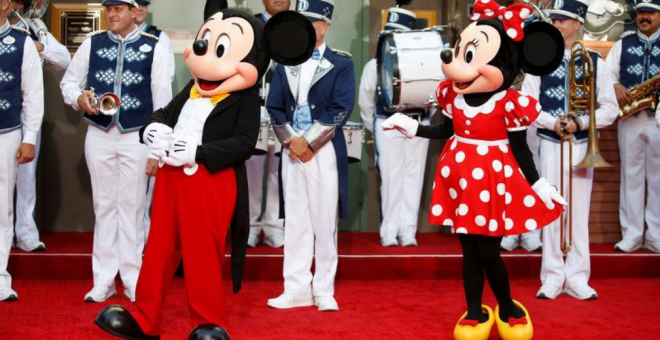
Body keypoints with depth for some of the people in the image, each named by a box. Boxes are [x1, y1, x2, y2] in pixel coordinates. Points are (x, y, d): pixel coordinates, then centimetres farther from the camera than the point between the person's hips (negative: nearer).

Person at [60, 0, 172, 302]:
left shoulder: (154, 48, -3)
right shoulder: (92, 43, 5)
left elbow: (163, 102, -4)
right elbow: (69, 81, 11)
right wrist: (79, 98, -12)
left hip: (136, 138, -2)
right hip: (99, 136, 3)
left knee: (132, 208, 2)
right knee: (104, 207, 8)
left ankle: (133, 280, 12)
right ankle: (103, 281, 15)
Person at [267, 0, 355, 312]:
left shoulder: (341, 63, 2)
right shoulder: (285, 63, 13)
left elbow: (341, 109, -8)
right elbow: (274, 107, 8)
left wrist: (308, 142, -12)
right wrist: (290, 141, -7)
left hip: (324, 151, -3)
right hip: (291, 150, 4)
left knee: (324, 222, 0)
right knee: (295, 221, 5)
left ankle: (324, 291, 7)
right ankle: (297, 289, 10)